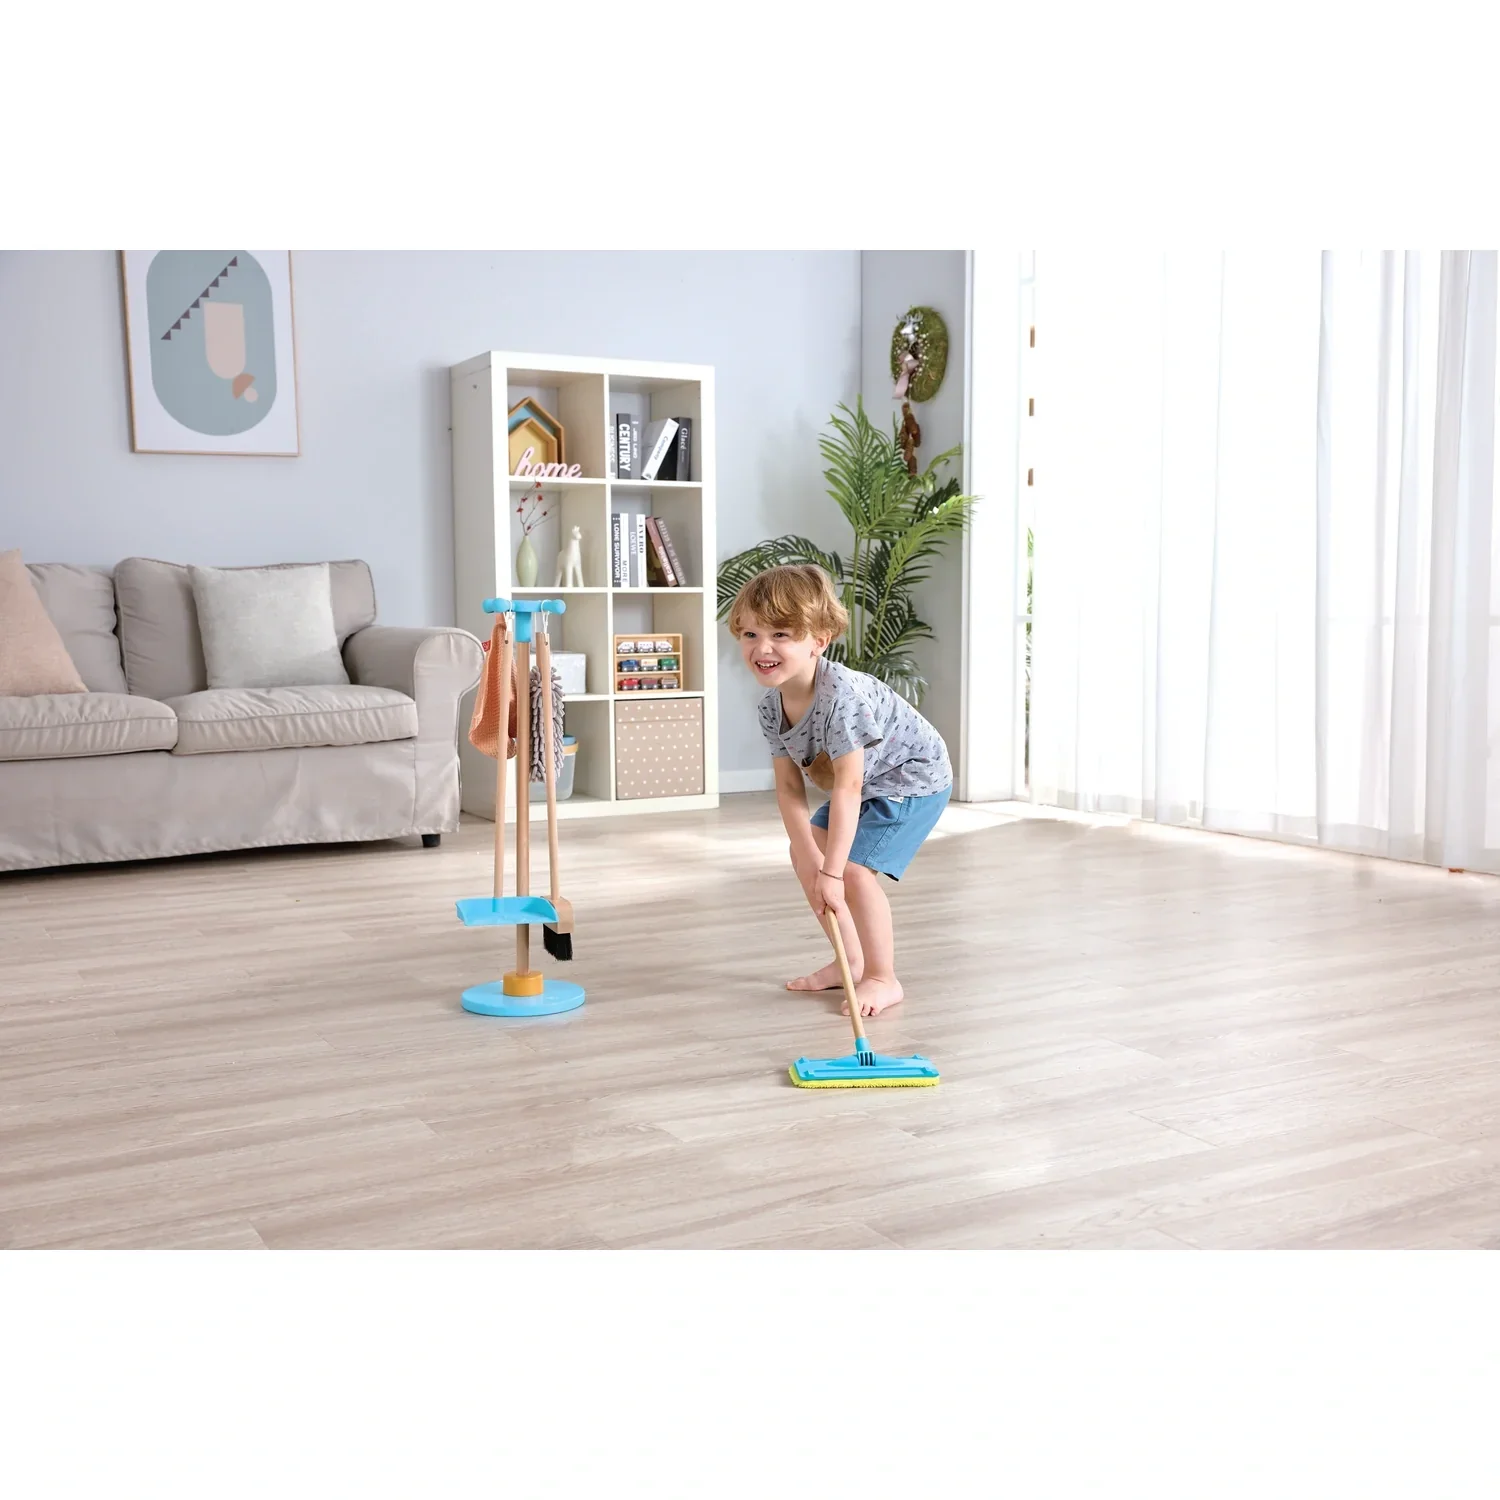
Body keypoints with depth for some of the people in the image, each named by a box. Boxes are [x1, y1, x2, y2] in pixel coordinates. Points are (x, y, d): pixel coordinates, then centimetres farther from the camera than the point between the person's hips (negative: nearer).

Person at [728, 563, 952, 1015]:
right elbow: (788, 786, -9)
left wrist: (831, 871, -33)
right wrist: (811, 855, -20)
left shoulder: (840, 695, -37)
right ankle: (852, 962, 21)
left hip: (913, 777, -9)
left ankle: (883, 979, -2)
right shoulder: (773, 706, -12)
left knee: (855, 868, -19)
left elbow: (847, 787, -36)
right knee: (804, 857, 9)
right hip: (865, 782, 9)